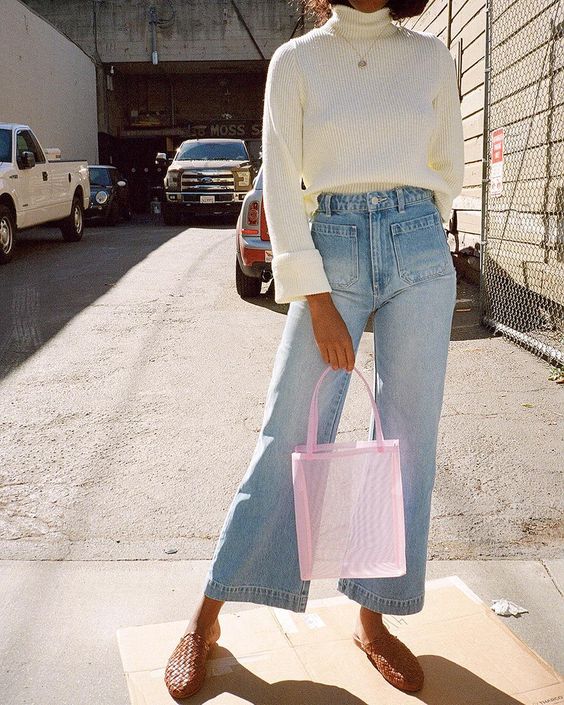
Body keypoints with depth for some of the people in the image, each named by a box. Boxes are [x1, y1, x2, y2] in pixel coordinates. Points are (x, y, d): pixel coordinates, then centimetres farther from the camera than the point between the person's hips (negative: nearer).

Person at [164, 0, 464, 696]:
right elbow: (280, 185, -4)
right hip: (331, 251, -2)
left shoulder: (432, 58, 11)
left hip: (420, 255, 3)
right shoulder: (296, 60, 5)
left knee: (408, 440, 3)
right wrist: (318, 300, -11)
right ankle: (207, 618, 12)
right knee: (289, 435, -3)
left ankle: (373, 619, 19)